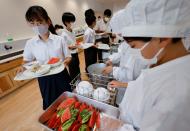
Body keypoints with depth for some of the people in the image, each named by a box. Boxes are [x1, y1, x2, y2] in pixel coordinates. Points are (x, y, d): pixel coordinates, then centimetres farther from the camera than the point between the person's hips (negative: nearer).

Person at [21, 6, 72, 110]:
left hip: (61, 76, -1)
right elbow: (27, 60, 9)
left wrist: (66, 61, -25)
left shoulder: (59, 39, -10)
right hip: (44, 79, 2)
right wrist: (23, 67, -12)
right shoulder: (30, 43, -4)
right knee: (51, 104, 20)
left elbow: (68, 57, -3)